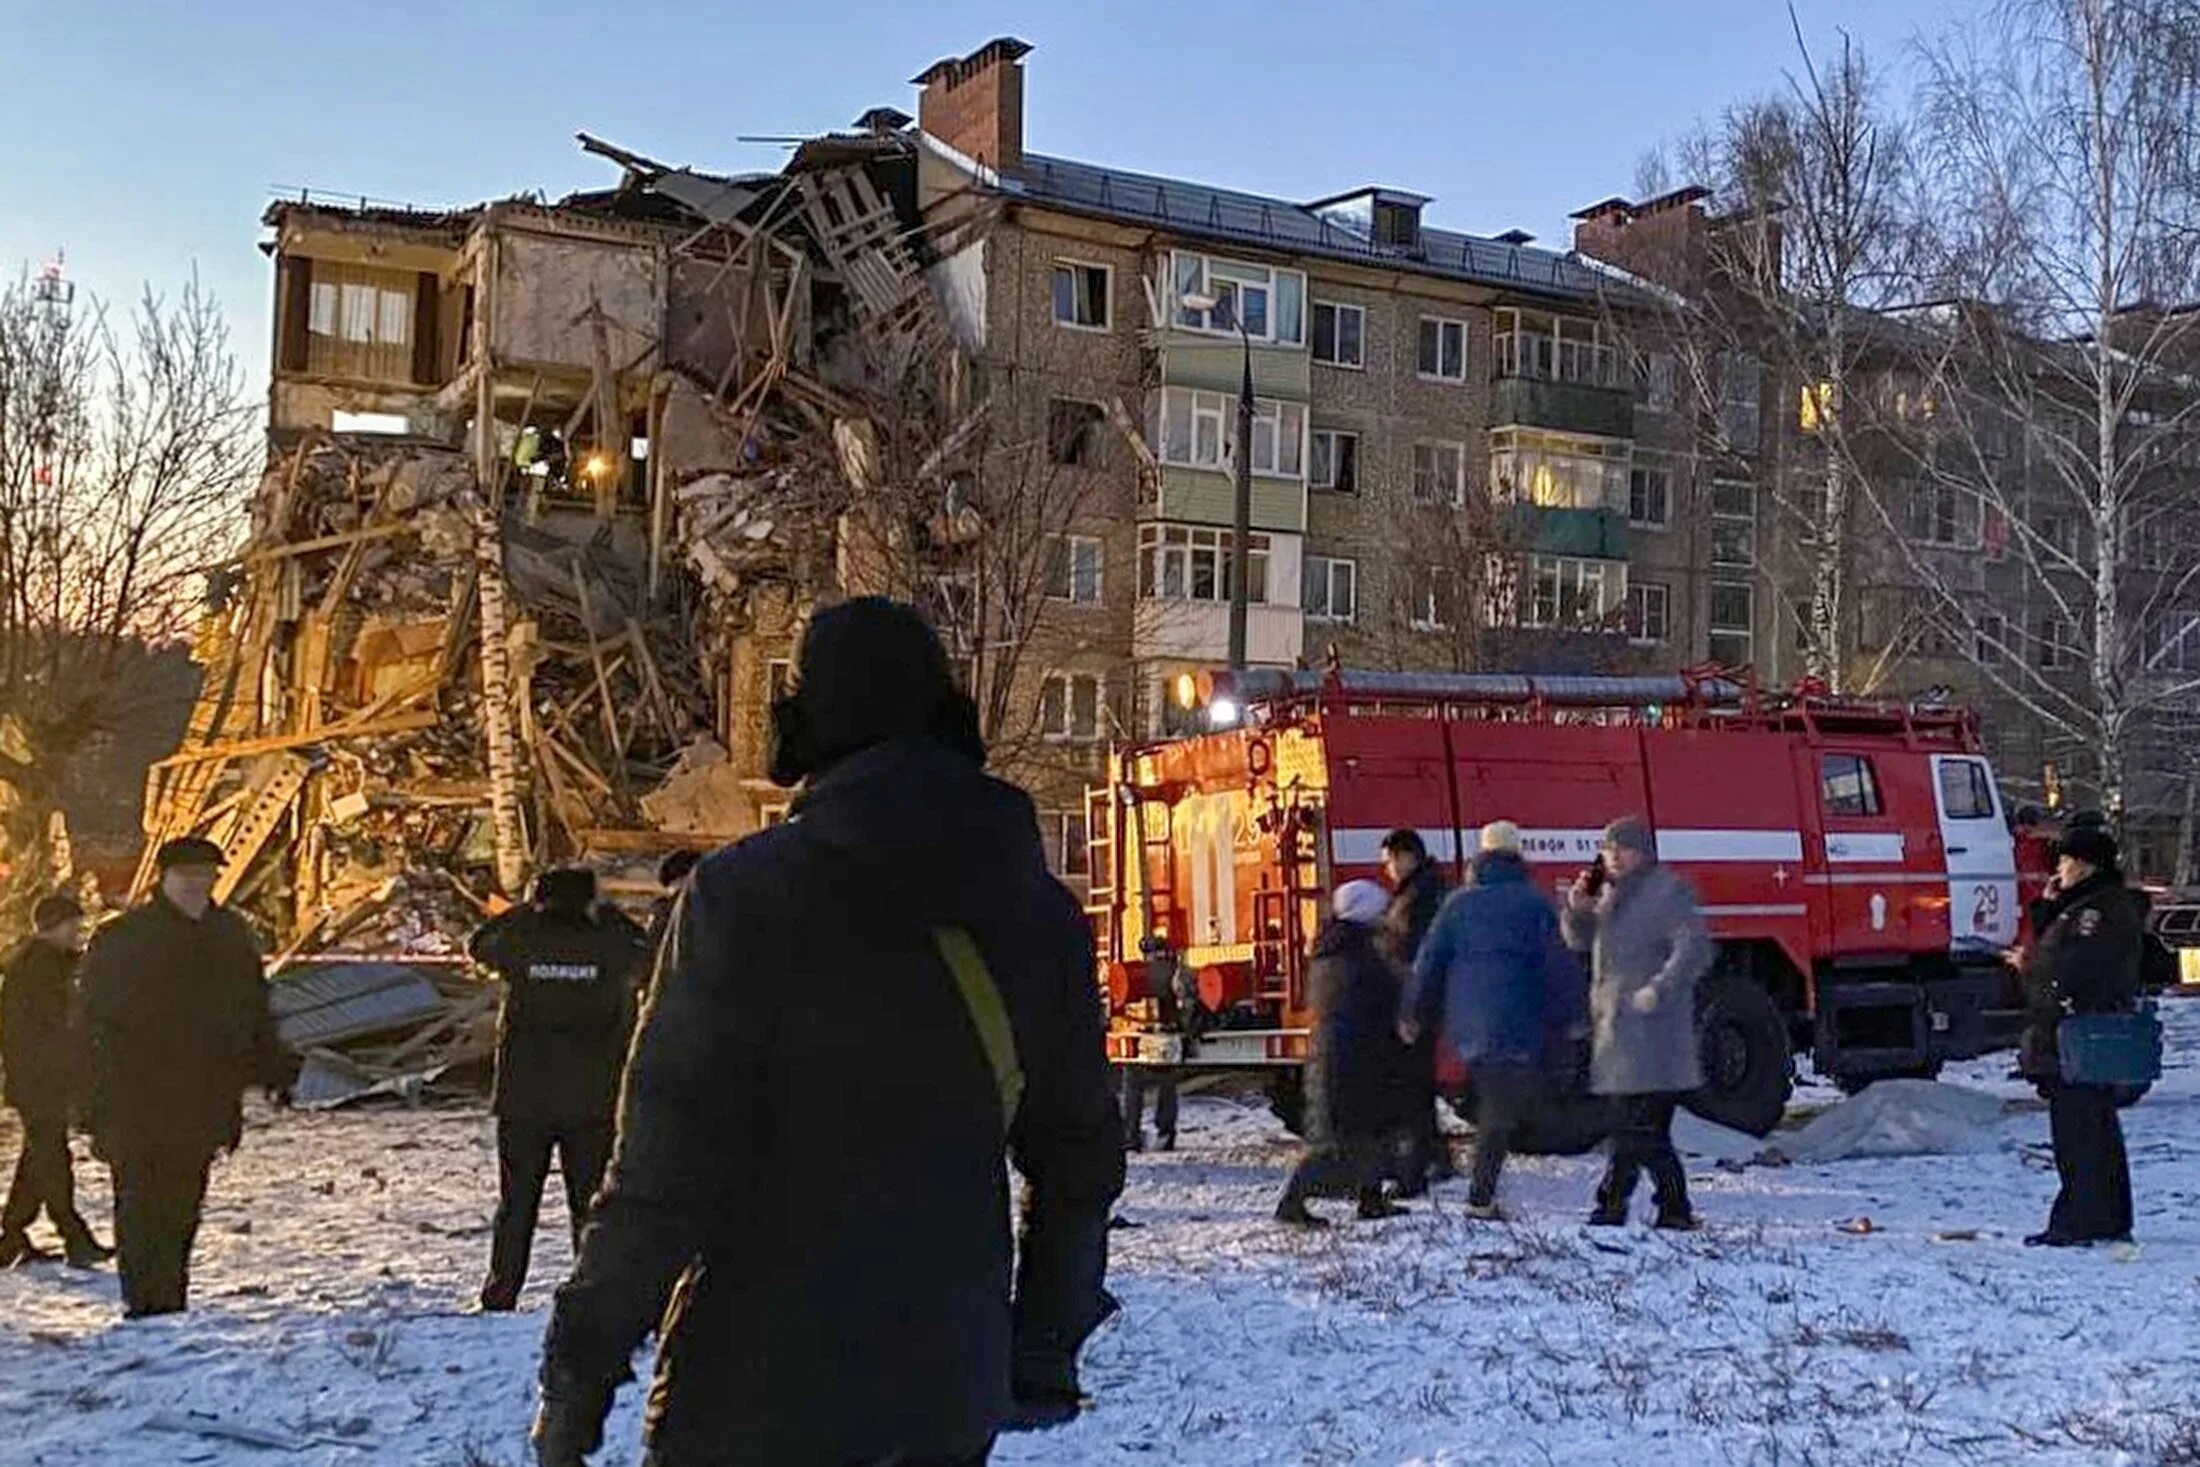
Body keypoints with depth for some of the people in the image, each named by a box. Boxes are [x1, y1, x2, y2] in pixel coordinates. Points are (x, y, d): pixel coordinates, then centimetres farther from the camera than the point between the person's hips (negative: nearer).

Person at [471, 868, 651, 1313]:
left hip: (522, 1098, 1)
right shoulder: (608, 947, -7)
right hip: (592, 1099, -1)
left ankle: (500, 1295, 14)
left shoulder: (520, 945, -5)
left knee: (517, 1201, 11)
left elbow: (478, 944, 16)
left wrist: (527, 910, 19)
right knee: (590, 1201, 7)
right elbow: (647, 957, 14)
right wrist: (610, 917, 20)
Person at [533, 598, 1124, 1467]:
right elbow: (1081, 1160, 9)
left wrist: (580, 1372, -3)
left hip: (761, 1391, -4)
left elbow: (666, 1171, -13)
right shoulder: (1040, 914, 2)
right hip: (951, 1385, 4)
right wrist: (1044, 1352, 21)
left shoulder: (744, 894, -12)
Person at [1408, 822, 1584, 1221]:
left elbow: (1429, 963, 7)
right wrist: (1567, 1016, 6)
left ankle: (1483, 1188, 18)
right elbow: (1559, 965, -4)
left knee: (1491, 1103, 20)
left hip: (1467, 1025, 4)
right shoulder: (1534, 904, -3)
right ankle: (1480, 1197, -5)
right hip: (1517, 1024, -4)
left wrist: (1417, 1016, 14)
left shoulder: (1458, 904, 6)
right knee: (1504, 1110, 0)